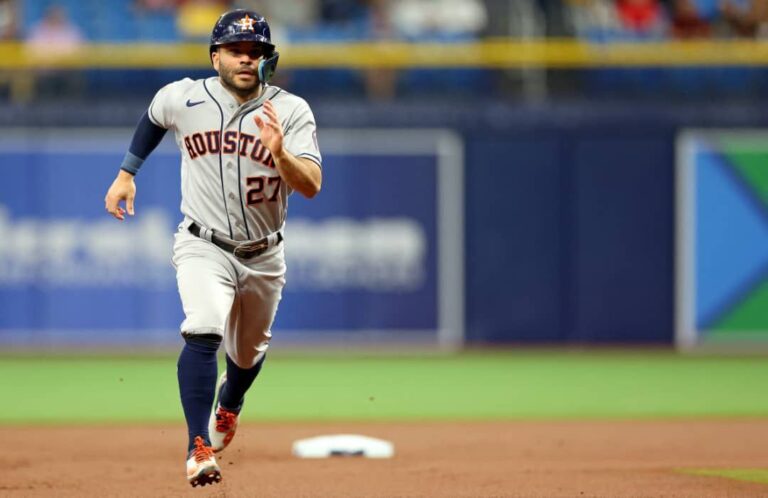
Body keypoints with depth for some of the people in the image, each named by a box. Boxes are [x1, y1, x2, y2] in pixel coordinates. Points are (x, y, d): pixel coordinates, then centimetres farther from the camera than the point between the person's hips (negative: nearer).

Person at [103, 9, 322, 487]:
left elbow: (311, 185, -24)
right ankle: (199, 447, -29)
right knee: (204, 332, -28)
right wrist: (127, 173, 15)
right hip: (204, 247, -2)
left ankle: (229, 402, 57)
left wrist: (281, 154, -42)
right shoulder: (183, 98, -9)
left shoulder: (291, 111, -13)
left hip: (264, 256, 2)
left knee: (248, 353, 21)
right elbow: (153, 120, 16)